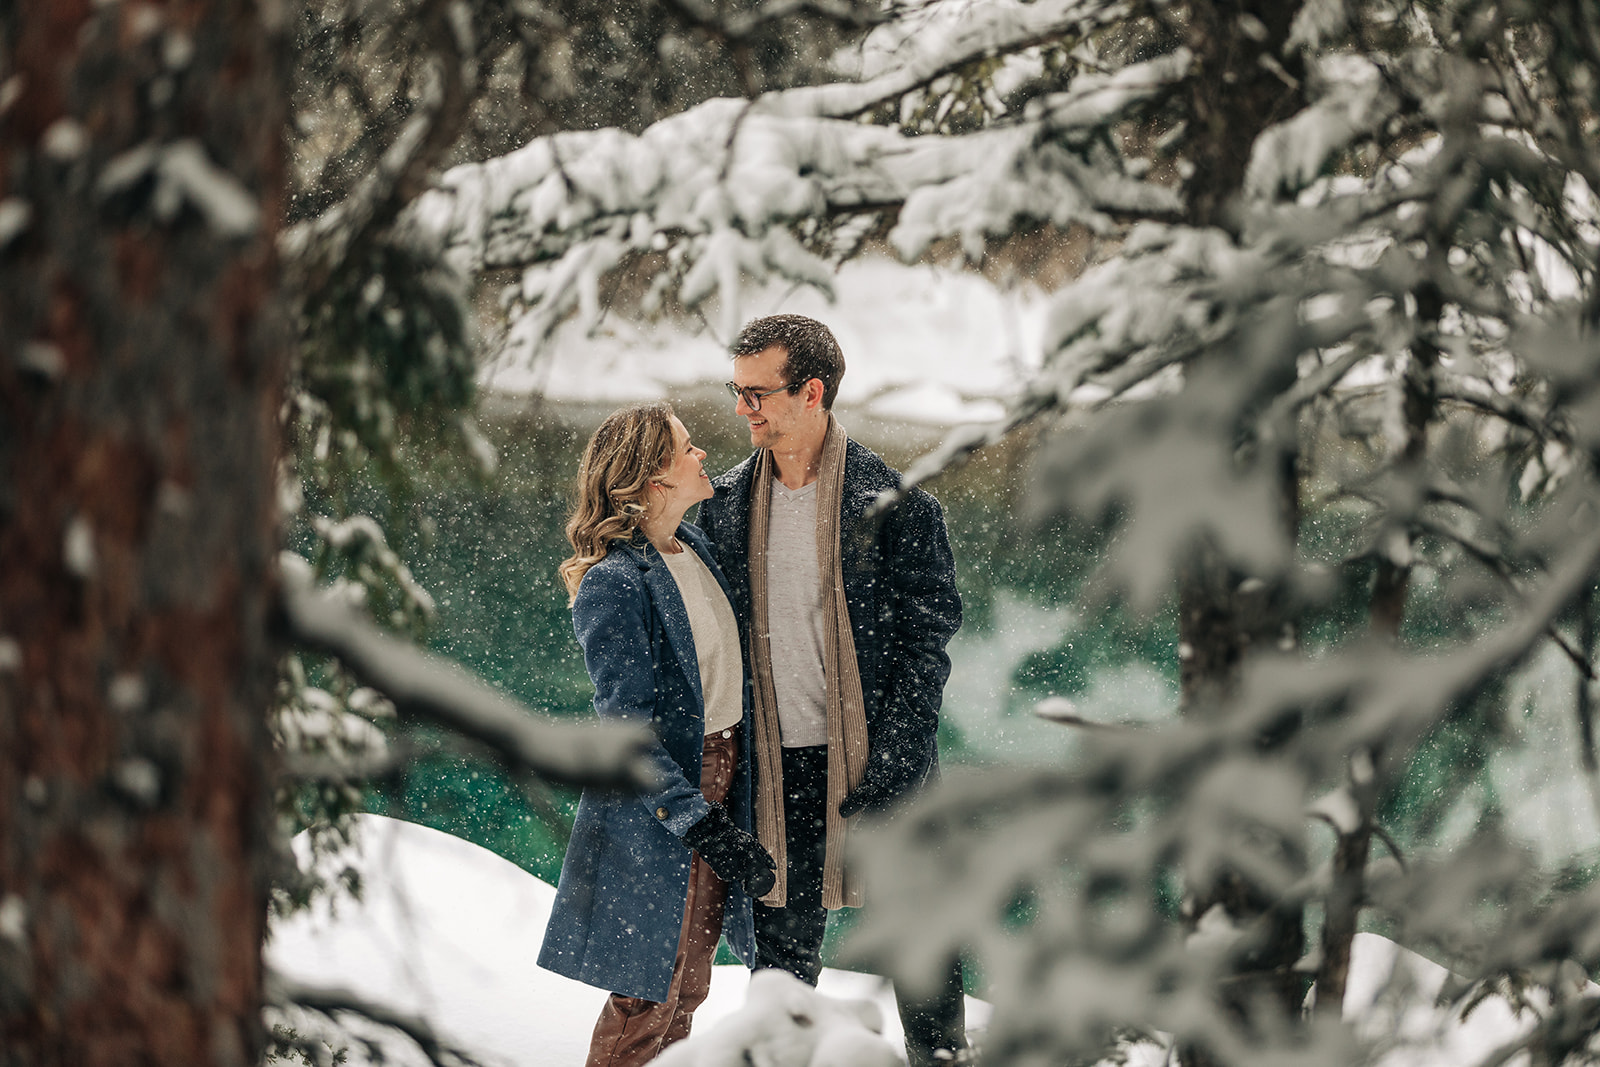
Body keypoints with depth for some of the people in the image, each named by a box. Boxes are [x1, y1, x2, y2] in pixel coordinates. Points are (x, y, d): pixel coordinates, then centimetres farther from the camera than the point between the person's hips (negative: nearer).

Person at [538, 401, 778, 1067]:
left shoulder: (694, 547, 6)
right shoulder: (613, 583, -20)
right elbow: (628, 729, -22)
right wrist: (700, 824, -26)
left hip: (718, 788, 8)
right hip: (655, 815, -8)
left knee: (689, 986, 17)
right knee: (651, 994, 2)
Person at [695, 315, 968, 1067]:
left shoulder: (894, 502, -8)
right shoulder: (725, 505, 6)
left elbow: (927, 637, -8)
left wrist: (889, 761, -16)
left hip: (878, 758, -3)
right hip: (775, 765, 4)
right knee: (781, 952, 10)